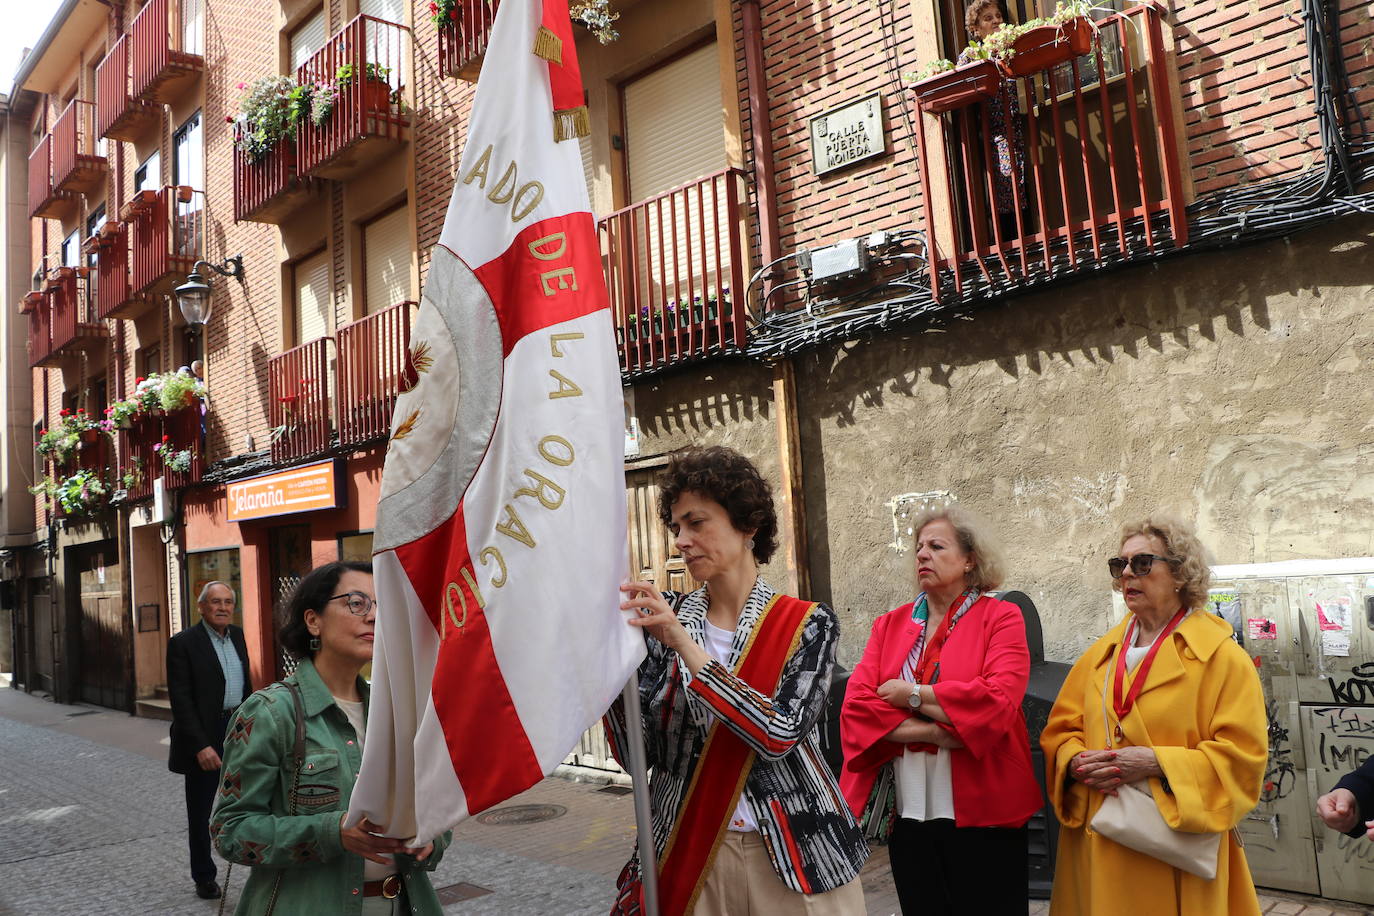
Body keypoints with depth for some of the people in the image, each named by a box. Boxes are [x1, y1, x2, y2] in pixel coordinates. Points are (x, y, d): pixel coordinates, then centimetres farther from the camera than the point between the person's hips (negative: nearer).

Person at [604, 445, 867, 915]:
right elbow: (637, 751, -5)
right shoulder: (667, 617, -1)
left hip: (793, 856, -1)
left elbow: (780, 735, -22)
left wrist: (684, 644, -27)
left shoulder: (806, 624, -7)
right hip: (686, 854, 2)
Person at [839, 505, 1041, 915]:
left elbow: (998, 699, -20)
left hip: (981, 809, -3)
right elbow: (855, 708, -5)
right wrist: (939, 731, -16)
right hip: (906, 809, 4)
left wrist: (912, 695, -11)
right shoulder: (890, 624, 7)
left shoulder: (1000, 617, -4)